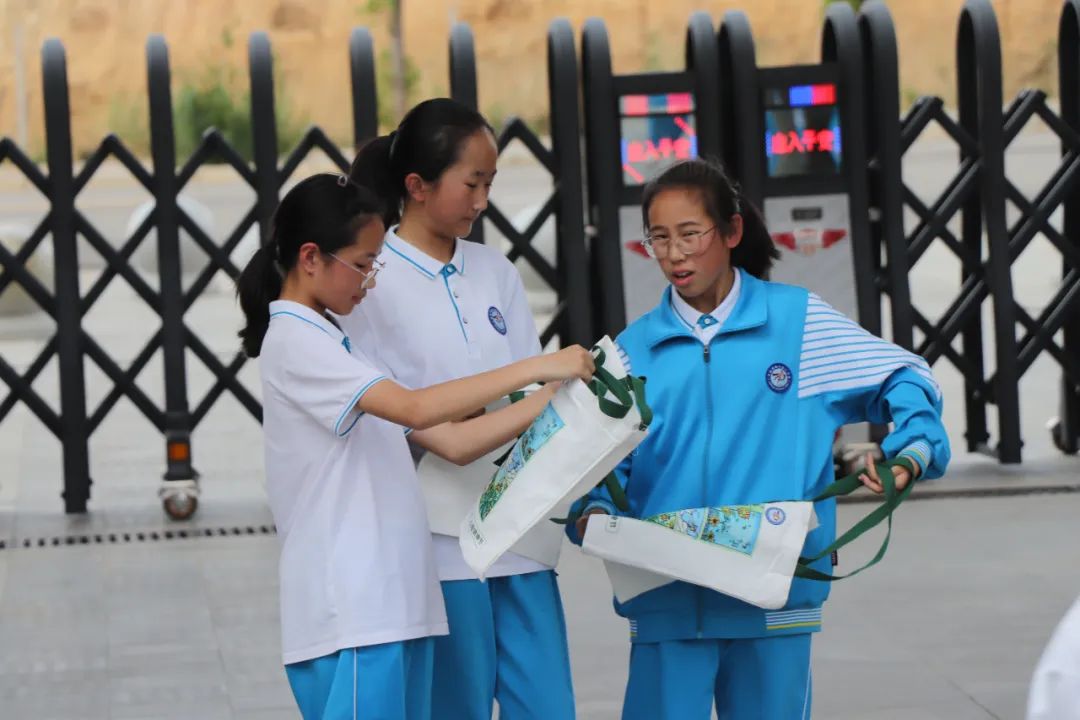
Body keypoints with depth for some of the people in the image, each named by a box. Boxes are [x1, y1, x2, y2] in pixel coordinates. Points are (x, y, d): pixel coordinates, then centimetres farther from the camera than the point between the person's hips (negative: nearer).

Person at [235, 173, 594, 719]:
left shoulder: (331, 344, 21)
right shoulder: (294, 341, -8)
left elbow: (453, 441, 17)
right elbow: (416, 409, -21)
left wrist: (554, 397, 7)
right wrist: (534, 368, -18)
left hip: (396, 605, 9)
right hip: (350, 614, -9)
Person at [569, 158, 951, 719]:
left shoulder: (797, 320, 4)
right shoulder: (634, 348, 7)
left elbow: (903, 379, 8)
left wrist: (913, 448, -9)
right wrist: (594, 512, -15)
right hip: (667, 604, 0)